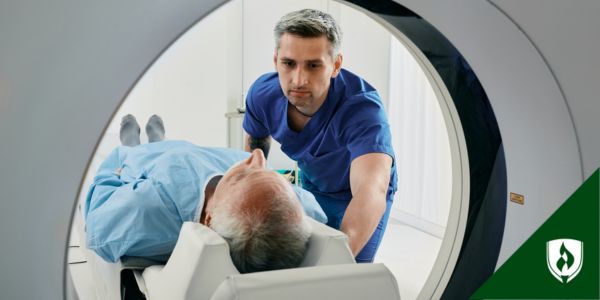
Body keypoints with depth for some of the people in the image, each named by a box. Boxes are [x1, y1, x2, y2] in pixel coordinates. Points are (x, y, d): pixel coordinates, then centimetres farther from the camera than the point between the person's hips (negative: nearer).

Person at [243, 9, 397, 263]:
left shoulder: (362, 109, -43)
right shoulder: (262, 94, -26)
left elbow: (371, 194, -60)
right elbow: (254, 145, 0)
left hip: (356, 192, -4)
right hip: (310, 183, 4)